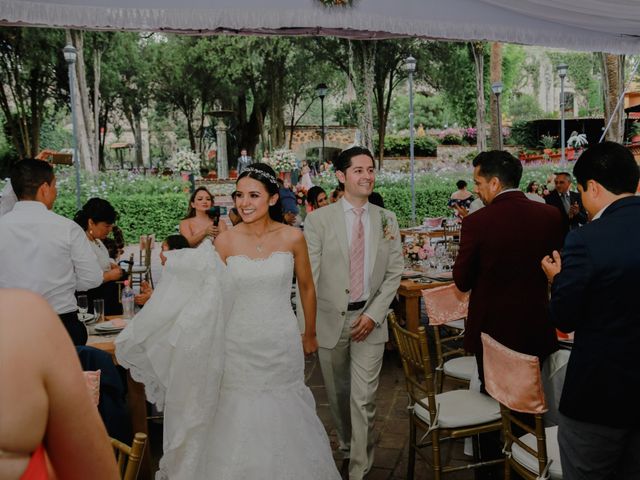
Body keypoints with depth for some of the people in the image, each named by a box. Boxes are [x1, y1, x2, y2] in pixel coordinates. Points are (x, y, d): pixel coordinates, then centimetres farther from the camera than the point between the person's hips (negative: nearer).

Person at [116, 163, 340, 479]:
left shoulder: (292, 237, -4)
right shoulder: (225, 241, -5)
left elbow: (307, 288, 8)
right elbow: (214, 293, -2)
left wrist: (310, 335, 15)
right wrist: (183, 270, -16)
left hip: (282, 346, 0)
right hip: (239, 348, 0)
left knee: (283, 425, 11)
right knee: (238, 423, 9)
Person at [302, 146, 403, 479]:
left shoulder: (386, 219, 2)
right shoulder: (318, 219, -6)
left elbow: (394, 272, 2)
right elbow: (308, 277, -9)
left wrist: (374, 314, -8)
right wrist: (305, 327, -15)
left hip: (370, 319, 1)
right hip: (330, 319, 0)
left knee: (364, 398, 0)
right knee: (337, 394, 17)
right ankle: (346, 443, 44)